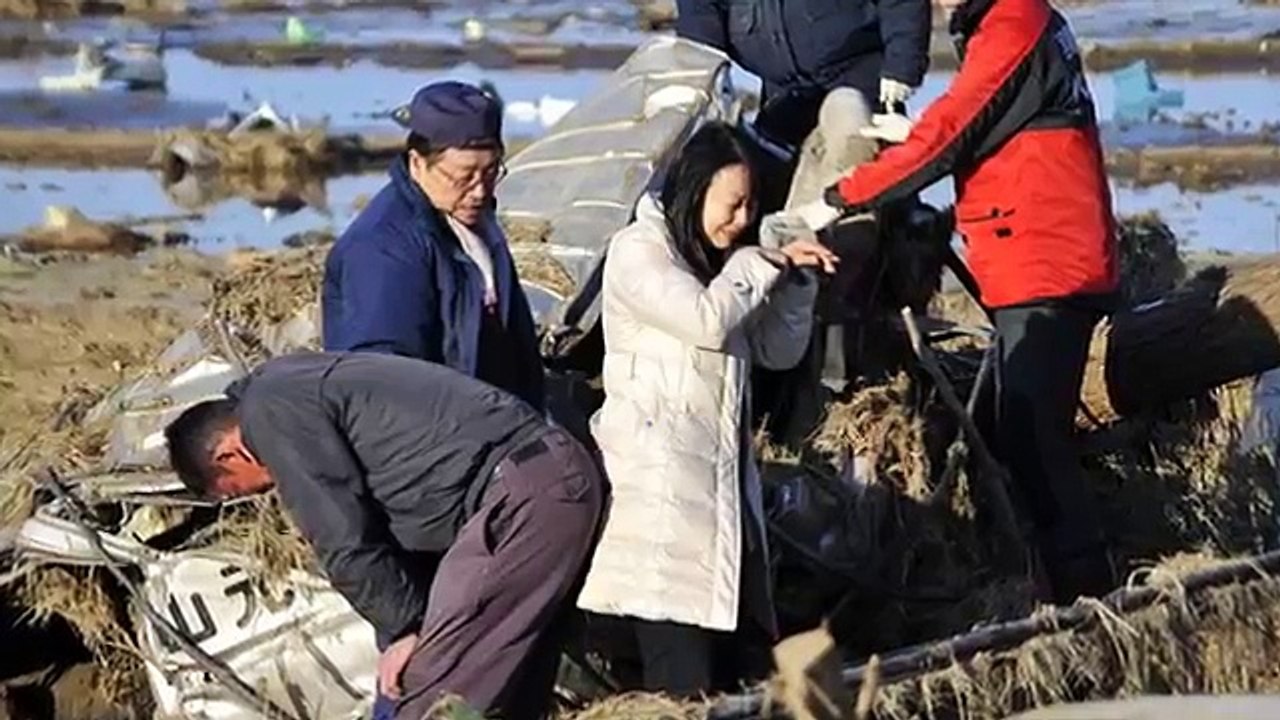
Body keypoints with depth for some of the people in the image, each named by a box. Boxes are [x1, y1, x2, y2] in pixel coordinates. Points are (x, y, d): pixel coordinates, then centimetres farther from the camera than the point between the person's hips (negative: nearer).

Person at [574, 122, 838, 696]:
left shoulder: (714, 260, 20)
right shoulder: (638, 251, -4)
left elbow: (778, 351, 20)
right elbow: (707, 321, -18)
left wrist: (796, 278, 6)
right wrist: (761, 264, -3)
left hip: (722, 483, 9)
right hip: (659, 491, -9)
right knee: (683, 680, -15)